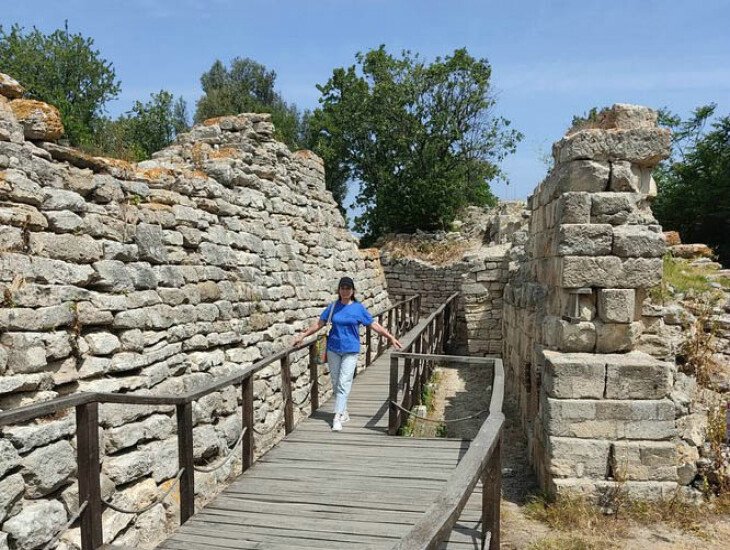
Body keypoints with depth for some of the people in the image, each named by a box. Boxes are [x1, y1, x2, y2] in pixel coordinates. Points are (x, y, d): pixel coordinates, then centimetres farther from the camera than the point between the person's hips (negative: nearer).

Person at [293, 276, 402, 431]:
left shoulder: (358, 308, -2)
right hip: (333, 349, 3)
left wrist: (391, 337, -5)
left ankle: (337, 417, -11)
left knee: (344, 383, -10)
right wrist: (302, 336, 5)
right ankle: (344, 412, 23)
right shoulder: (333, 307, 4)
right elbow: (319, 323, 9)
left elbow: (374, 325, 0)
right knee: (335, 383, 8)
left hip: (350, 350, -3)